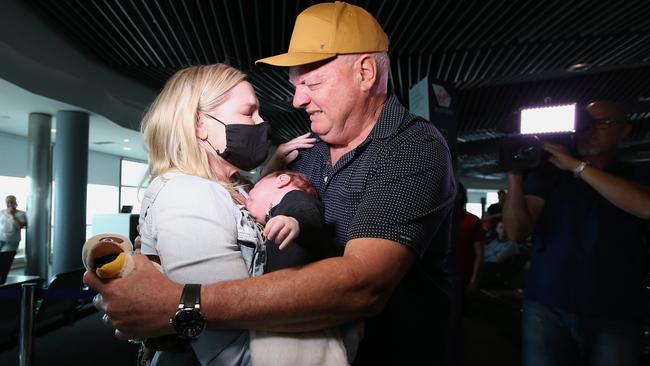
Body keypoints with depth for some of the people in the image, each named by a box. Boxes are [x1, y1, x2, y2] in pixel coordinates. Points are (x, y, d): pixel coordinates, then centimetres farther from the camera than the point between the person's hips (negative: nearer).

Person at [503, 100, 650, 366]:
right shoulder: (547, 174, 6)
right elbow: (518, 231, -5)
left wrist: (577, 166, -17)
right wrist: (515, 174, -16)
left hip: (614, 316, 1)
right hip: (546, 307, 0)